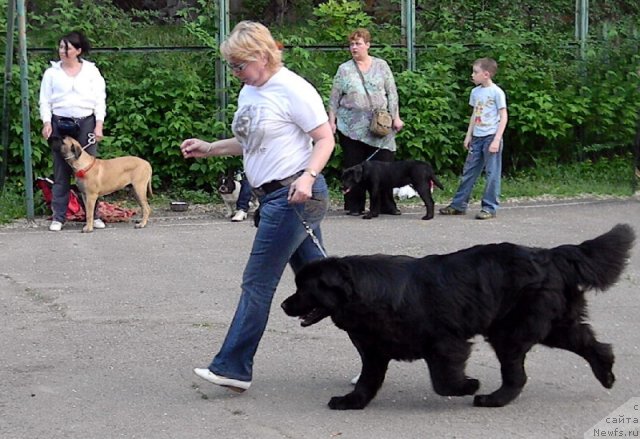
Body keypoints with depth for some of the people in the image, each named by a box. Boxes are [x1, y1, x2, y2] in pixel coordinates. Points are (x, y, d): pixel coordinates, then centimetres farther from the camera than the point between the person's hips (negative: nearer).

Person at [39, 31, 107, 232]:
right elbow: (45, 100, 6)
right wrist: (47, 122, -5)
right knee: (61, 172, 1)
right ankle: (58, 217, 4)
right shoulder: (52, 72, 6)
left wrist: (99, 124, -5)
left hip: (86, 123, -1)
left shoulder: (92, 71, 4)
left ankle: (93, 215, 5)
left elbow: (100, 100, 3)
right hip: (60, 124, 1)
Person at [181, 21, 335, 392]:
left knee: (258, 282, -5)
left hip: (293, 196, -10)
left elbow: (325, 139, -13)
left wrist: (308, 177, -27)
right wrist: (209, 149, 14)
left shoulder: (292, 90, -14)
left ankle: (232, 368, 1)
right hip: (272, 195, 10)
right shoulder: (249, 93, 12)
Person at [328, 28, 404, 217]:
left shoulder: (381, 66, 7)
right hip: (351, 127, 0)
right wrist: (331, 121, 2)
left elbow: (392, 93, 8)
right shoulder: (344, 69, 6)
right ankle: (354, 206, 8)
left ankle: (386, 205, 5)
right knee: (353, 166, 1)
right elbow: (334, 98, 8)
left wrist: (396, 117, 3)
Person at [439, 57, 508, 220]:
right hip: (477, 138, 7)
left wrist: (497, 139, -16)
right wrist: (468, 136, 15)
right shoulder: (475, 92, 10)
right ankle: (458, 205, 15)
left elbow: (503, 116, -10)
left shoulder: (496, 92, -10)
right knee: (468, 172, 9)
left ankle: (489, 208, 3)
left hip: (491, 137, -7)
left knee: (492, 173, -2)